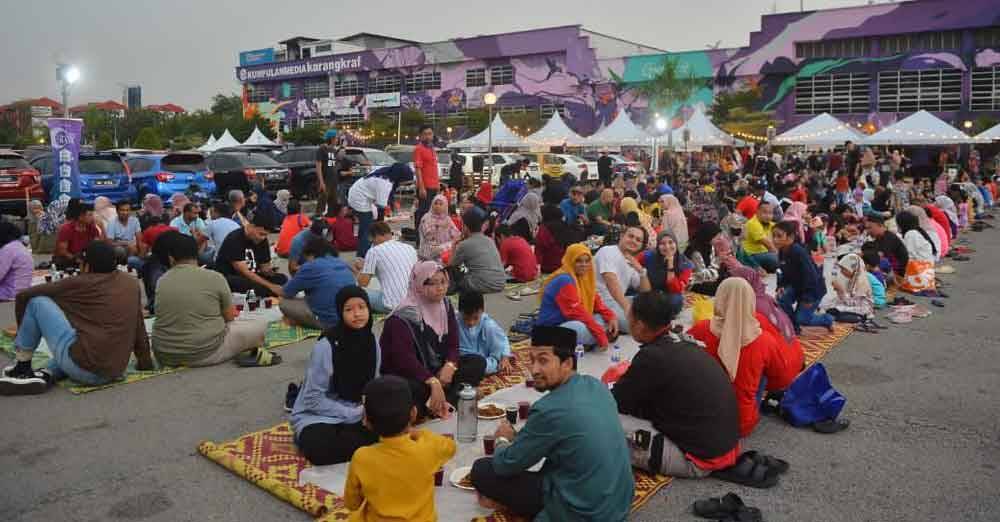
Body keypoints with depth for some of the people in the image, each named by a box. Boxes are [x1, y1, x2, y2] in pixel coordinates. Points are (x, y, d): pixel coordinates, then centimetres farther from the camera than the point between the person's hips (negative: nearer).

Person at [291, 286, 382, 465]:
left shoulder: (372, 342, -2)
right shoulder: (326, 346, -19)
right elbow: (314, 400, -17)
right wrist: (356, 414, -18)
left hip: (356, 414, 6)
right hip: (317, 416, -6)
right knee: (321, 449, -38)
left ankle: (338, 439, -3)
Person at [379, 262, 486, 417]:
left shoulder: (445, 305, 3)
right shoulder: (403, 317, -19)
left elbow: (452, 344, 3)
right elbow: (405, 358, -29)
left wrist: (449, 366, -19)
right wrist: (433, 382, -40)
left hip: (435, 368, 8)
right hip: (405, 375, -7)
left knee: (478, 362, -12)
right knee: (417, 388, -41)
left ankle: (446, 401, -26)